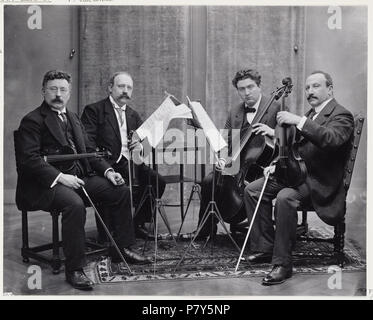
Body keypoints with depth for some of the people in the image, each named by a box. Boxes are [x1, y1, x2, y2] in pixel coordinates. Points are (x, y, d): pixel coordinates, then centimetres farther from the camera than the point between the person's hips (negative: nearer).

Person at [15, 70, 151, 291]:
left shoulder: (73, 118, 20)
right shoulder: (32, 121, -4)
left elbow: (88, 151, 20)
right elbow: (28, 159, -14)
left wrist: (107, 171, 2)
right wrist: (60, 177, -24)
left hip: (78, 176, 8)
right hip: (46, 183, -7)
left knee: (121, 190, -3)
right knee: (74, 204, -35)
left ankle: (122, 249, 9)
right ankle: (74, 269, -21)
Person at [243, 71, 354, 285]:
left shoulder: (342, 115, -10)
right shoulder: (312, 114, 19)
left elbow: (332, 139, -32)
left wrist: (299, 121, -36)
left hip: (320, 181, -9)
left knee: (285, 197, -36)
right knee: (253, 190, -2)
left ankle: (283, 263, -25)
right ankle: (265, 247, 4)